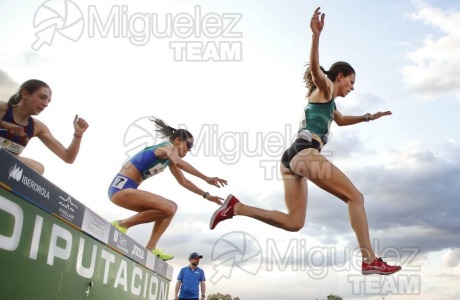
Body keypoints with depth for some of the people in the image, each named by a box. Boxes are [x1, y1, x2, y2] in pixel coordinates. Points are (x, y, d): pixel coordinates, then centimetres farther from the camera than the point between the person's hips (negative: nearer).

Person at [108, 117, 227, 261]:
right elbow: (179, 163, -31)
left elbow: (183, 181, 27)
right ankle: (122, 224, -11)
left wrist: (206, 195, 21)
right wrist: (206, 178, -36)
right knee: (168, 209, -22)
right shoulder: (167, 147, -8)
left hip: (126, 188, 10)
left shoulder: (169, 159, 21)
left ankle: (150, 248, 0)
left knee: (172, 206, 10)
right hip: (121, 187, -10)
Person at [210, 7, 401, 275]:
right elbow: (315, 67, -14)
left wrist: (369, 117, 51)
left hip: (292, 157, 9)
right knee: (355, 197, -6)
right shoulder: (325, 88, 8)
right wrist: (316, 35, -30)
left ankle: (236, 207, -3)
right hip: (305, 152, -9)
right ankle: (370, 260, -12)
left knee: (293, 222, 4)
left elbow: (340, 120, 52)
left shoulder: (327, 100, 34)